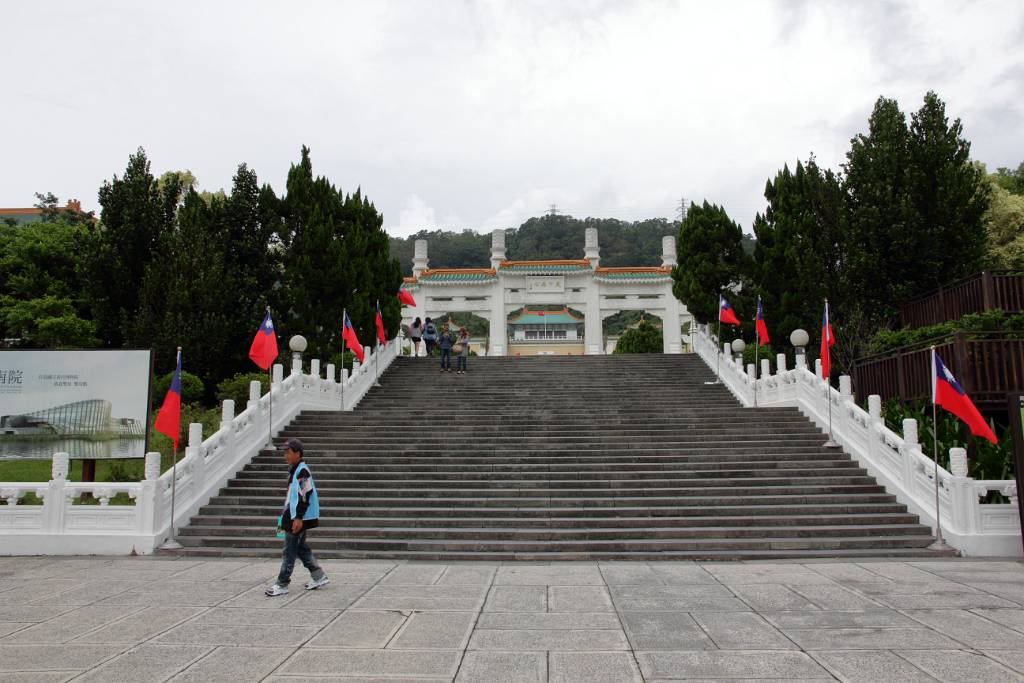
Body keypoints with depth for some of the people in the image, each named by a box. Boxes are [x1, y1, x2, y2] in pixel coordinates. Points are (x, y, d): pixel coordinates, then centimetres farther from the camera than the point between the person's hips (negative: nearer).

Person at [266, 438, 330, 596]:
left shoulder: (302, 471, -17)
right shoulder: (294, 470, 14)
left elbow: (304, 496, -22)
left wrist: (298, 518, -23)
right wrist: (286, 513, 26)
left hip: (298, 518, -10)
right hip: (294, 516, 10)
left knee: (290, 551, -3)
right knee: (301, 548, 16)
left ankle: (282, 585, 4)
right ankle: (318, 577, 23)